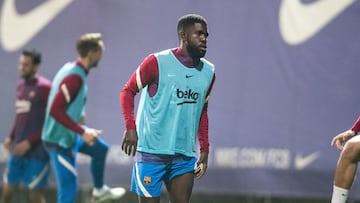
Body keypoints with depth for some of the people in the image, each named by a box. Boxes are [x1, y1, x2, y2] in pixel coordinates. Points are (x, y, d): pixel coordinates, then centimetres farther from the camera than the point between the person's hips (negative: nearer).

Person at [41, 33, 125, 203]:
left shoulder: (70, 68, 2)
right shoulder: (75, 77, -26)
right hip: (60, 141, -10)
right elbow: (55, 110, -32)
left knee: (100, 149, 28)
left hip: (69, 135, 10)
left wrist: (79, 116, 15)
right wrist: (82, 132, -31)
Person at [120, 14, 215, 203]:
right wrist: (130, 127, -14)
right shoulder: (158, 62, -7)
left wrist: (204, 150, 16)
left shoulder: (208, 72, 9)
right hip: (151, 151, -5)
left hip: (185, 155, 5)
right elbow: (128, 91, -1)